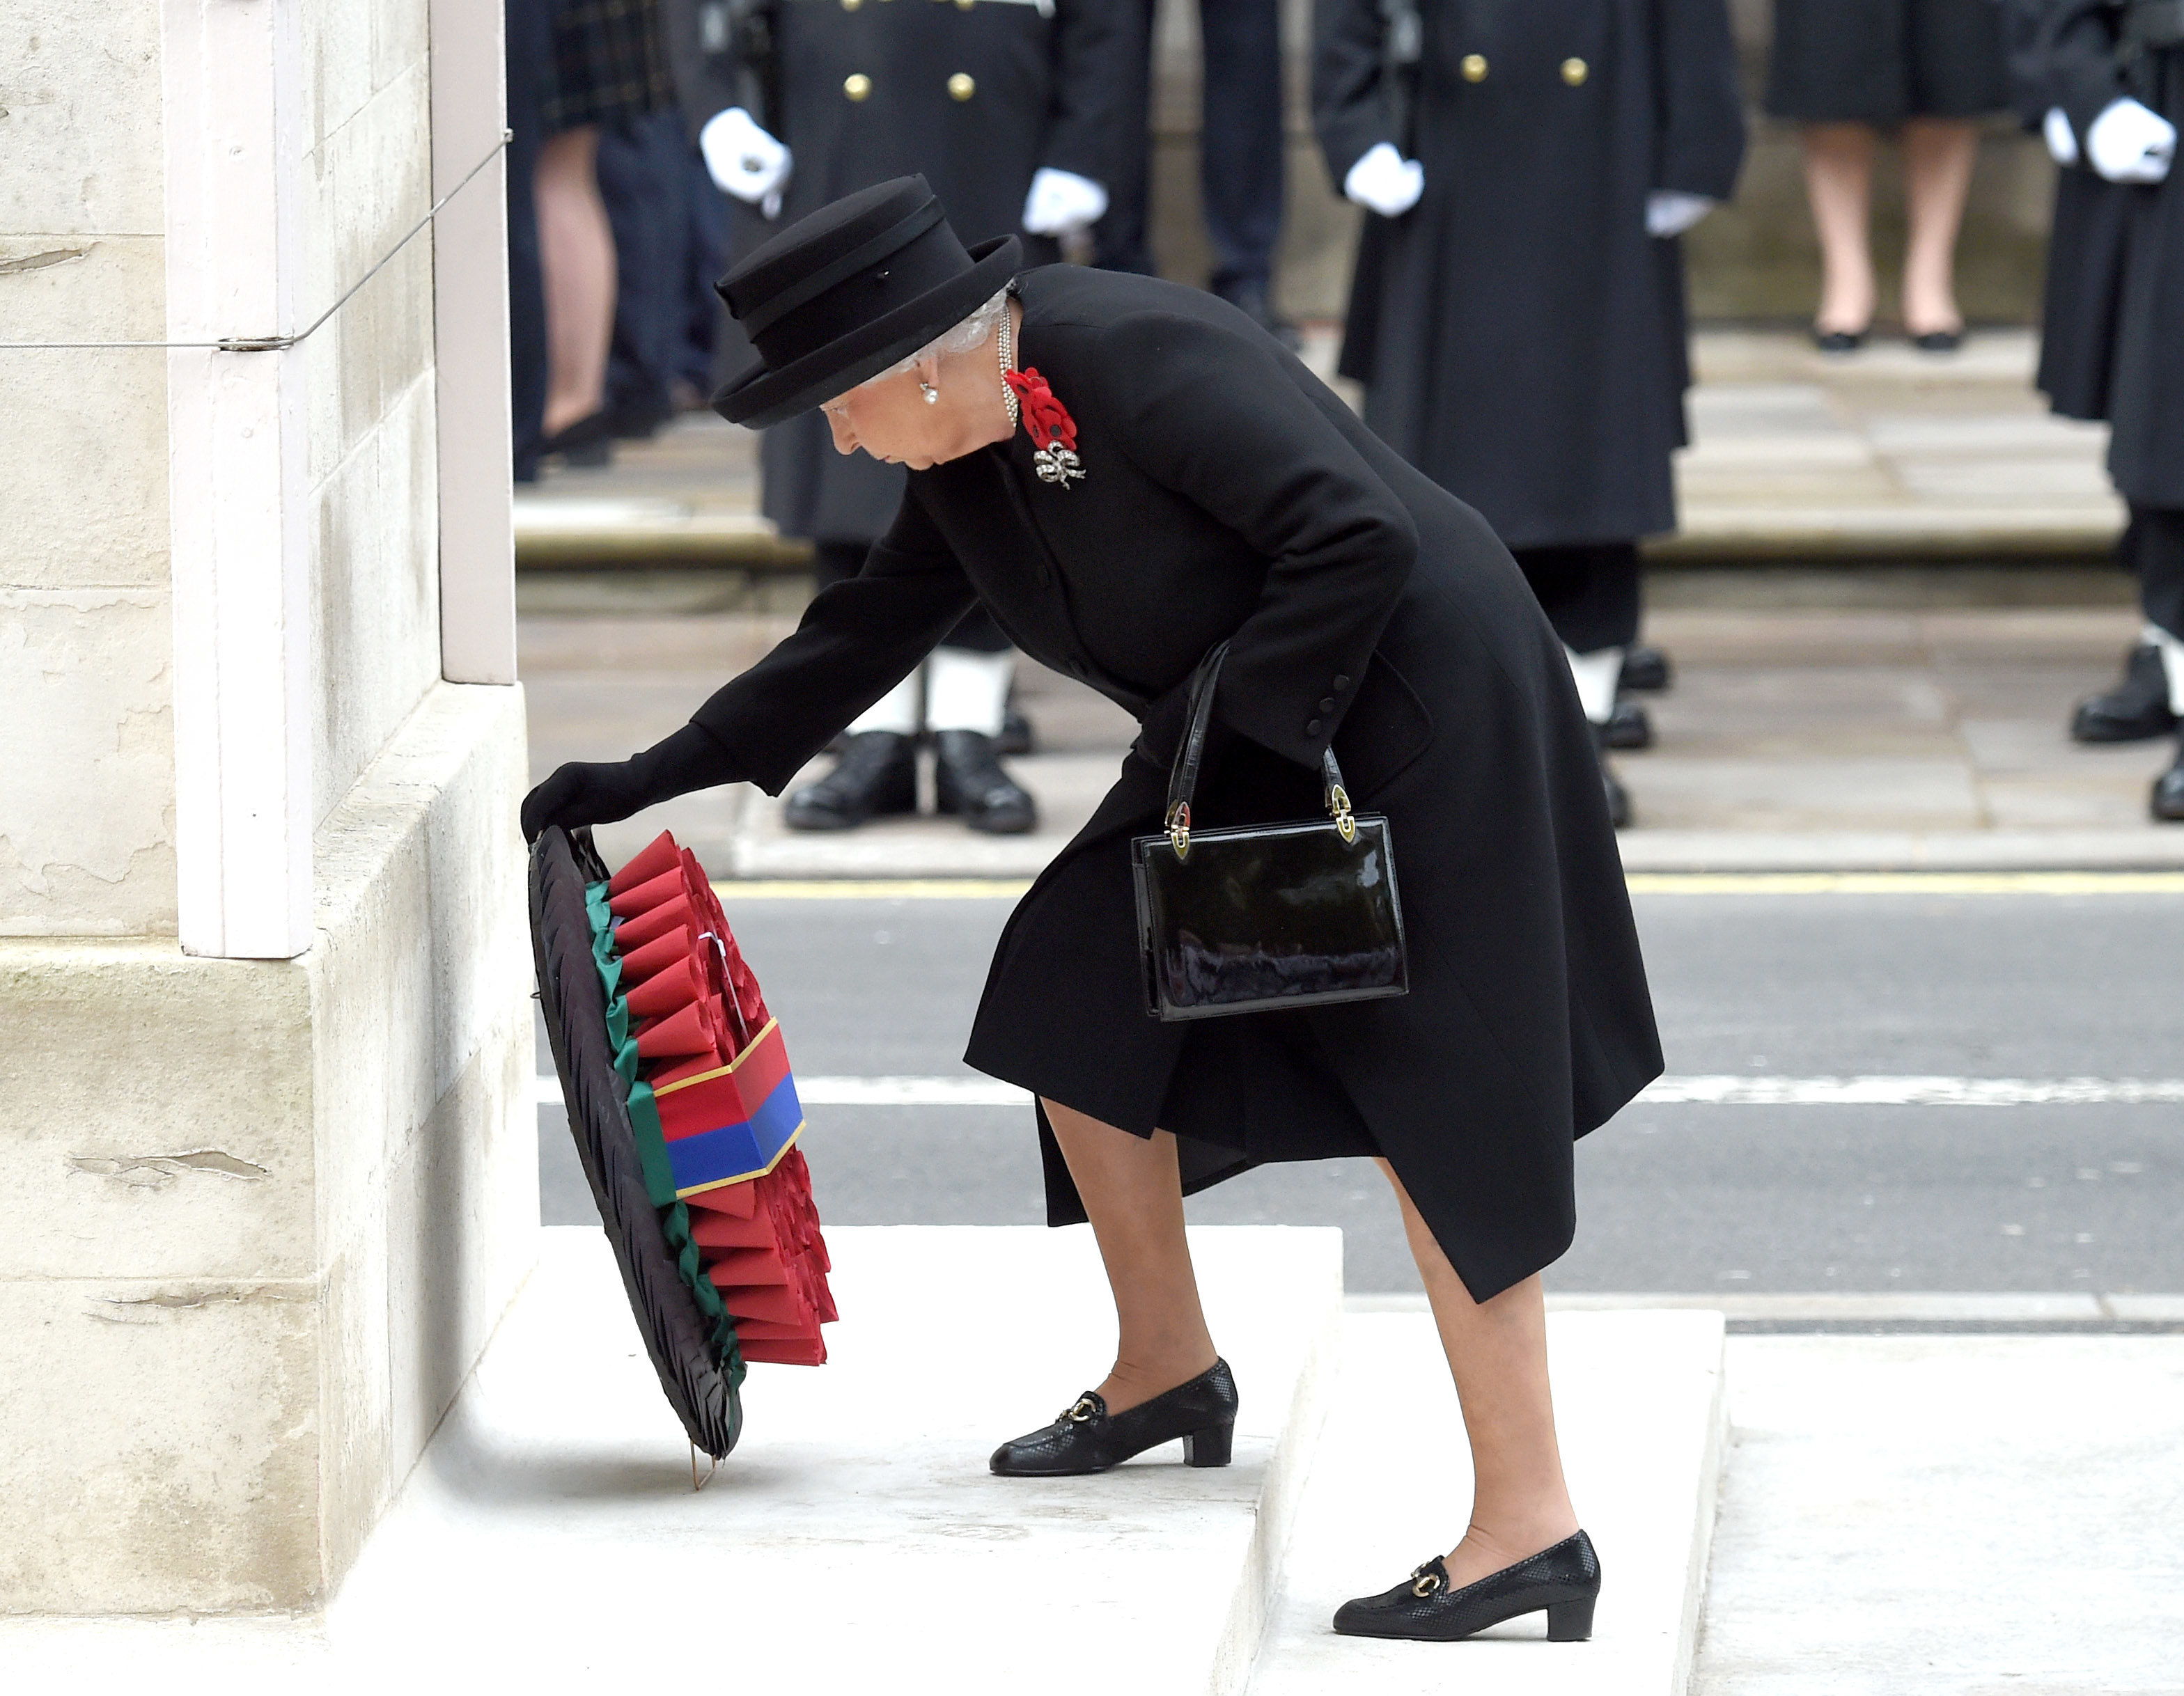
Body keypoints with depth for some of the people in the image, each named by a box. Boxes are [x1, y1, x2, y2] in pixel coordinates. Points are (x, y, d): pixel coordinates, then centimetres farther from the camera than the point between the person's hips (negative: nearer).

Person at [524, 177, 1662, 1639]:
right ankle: (1167, 1370, 28)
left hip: (1416, 710, -9)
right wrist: (662, 777, 16)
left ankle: (1529, 1523, -7)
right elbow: (871, 631, 16)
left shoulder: (1138, 360, -24)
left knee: (1445, 1122, -9)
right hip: (1260, 745, 9)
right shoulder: (968, 450, 4)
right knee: (1076, 992, 10)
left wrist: (1209, 730, -21)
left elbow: (1360, 540, -27)